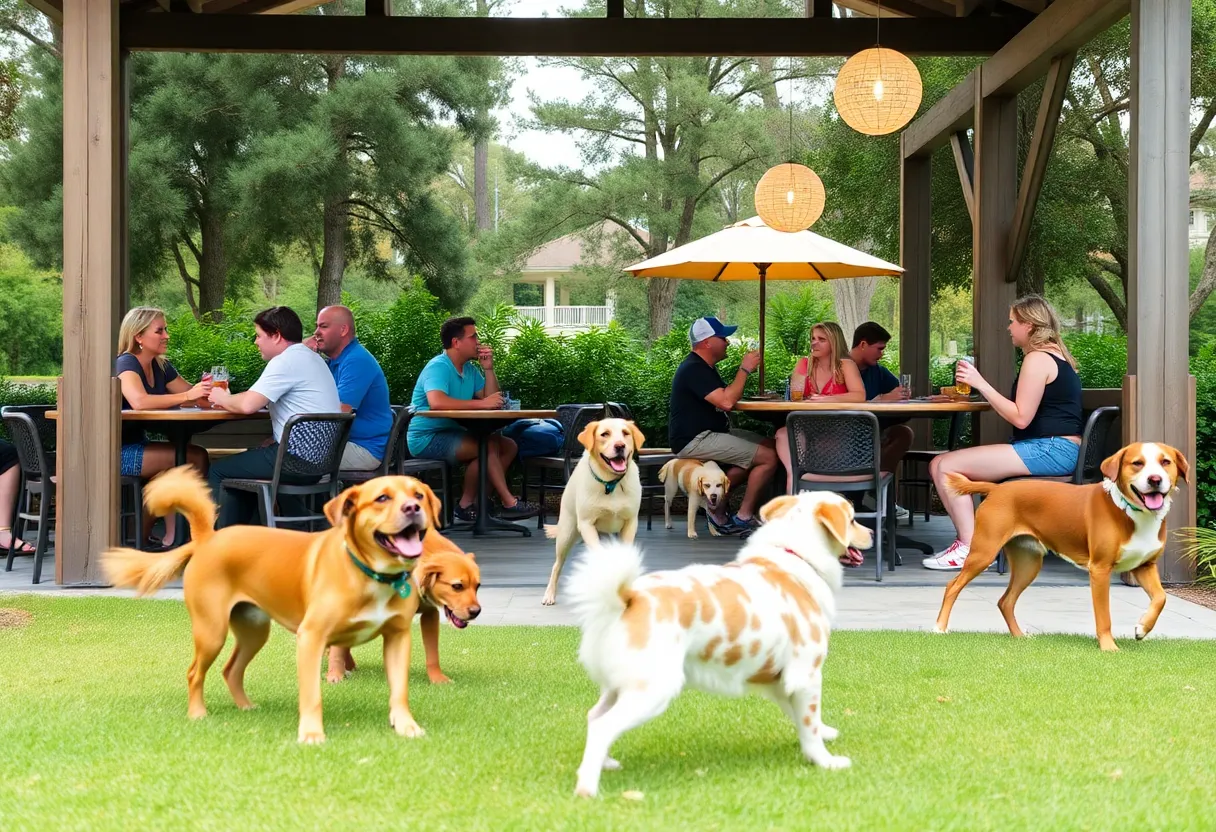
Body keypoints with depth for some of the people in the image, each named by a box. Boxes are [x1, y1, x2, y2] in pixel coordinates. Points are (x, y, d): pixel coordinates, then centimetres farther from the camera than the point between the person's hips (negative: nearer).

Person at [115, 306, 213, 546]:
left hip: (137, 444, 9)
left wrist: (211, 392, -14)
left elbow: (193, 397, 10)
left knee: (199, 456, -9)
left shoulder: (161, 367, 11)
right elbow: (139, 402, -33)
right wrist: (187, 395, -36)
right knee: (192, 458, -20)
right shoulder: (126, 364, -14)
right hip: (116, 452, -9)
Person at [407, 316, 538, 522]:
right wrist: (481, 403, -31)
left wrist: (488, 368, -1)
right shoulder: (438, 367, -16)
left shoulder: (470, 369, 12)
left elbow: (493, 402, 10)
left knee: (509, 446, 0)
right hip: (427, 438, -10)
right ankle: (509, 503, -15)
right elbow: (436, 402, -35)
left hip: (453, 433, 10)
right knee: (489, 445, -25)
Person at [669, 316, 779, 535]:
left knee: (770, 445, 5)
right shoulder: (694, 370, -18)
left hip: (708, 435, 11)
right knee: (768, 457, -16)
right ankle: (743, 518, -6)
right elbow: (726, 402, -27)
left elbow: (726, 400, 18)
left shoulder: (704, 367, 18)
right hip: (694, 441, -11)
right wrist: (744, 370, -17)